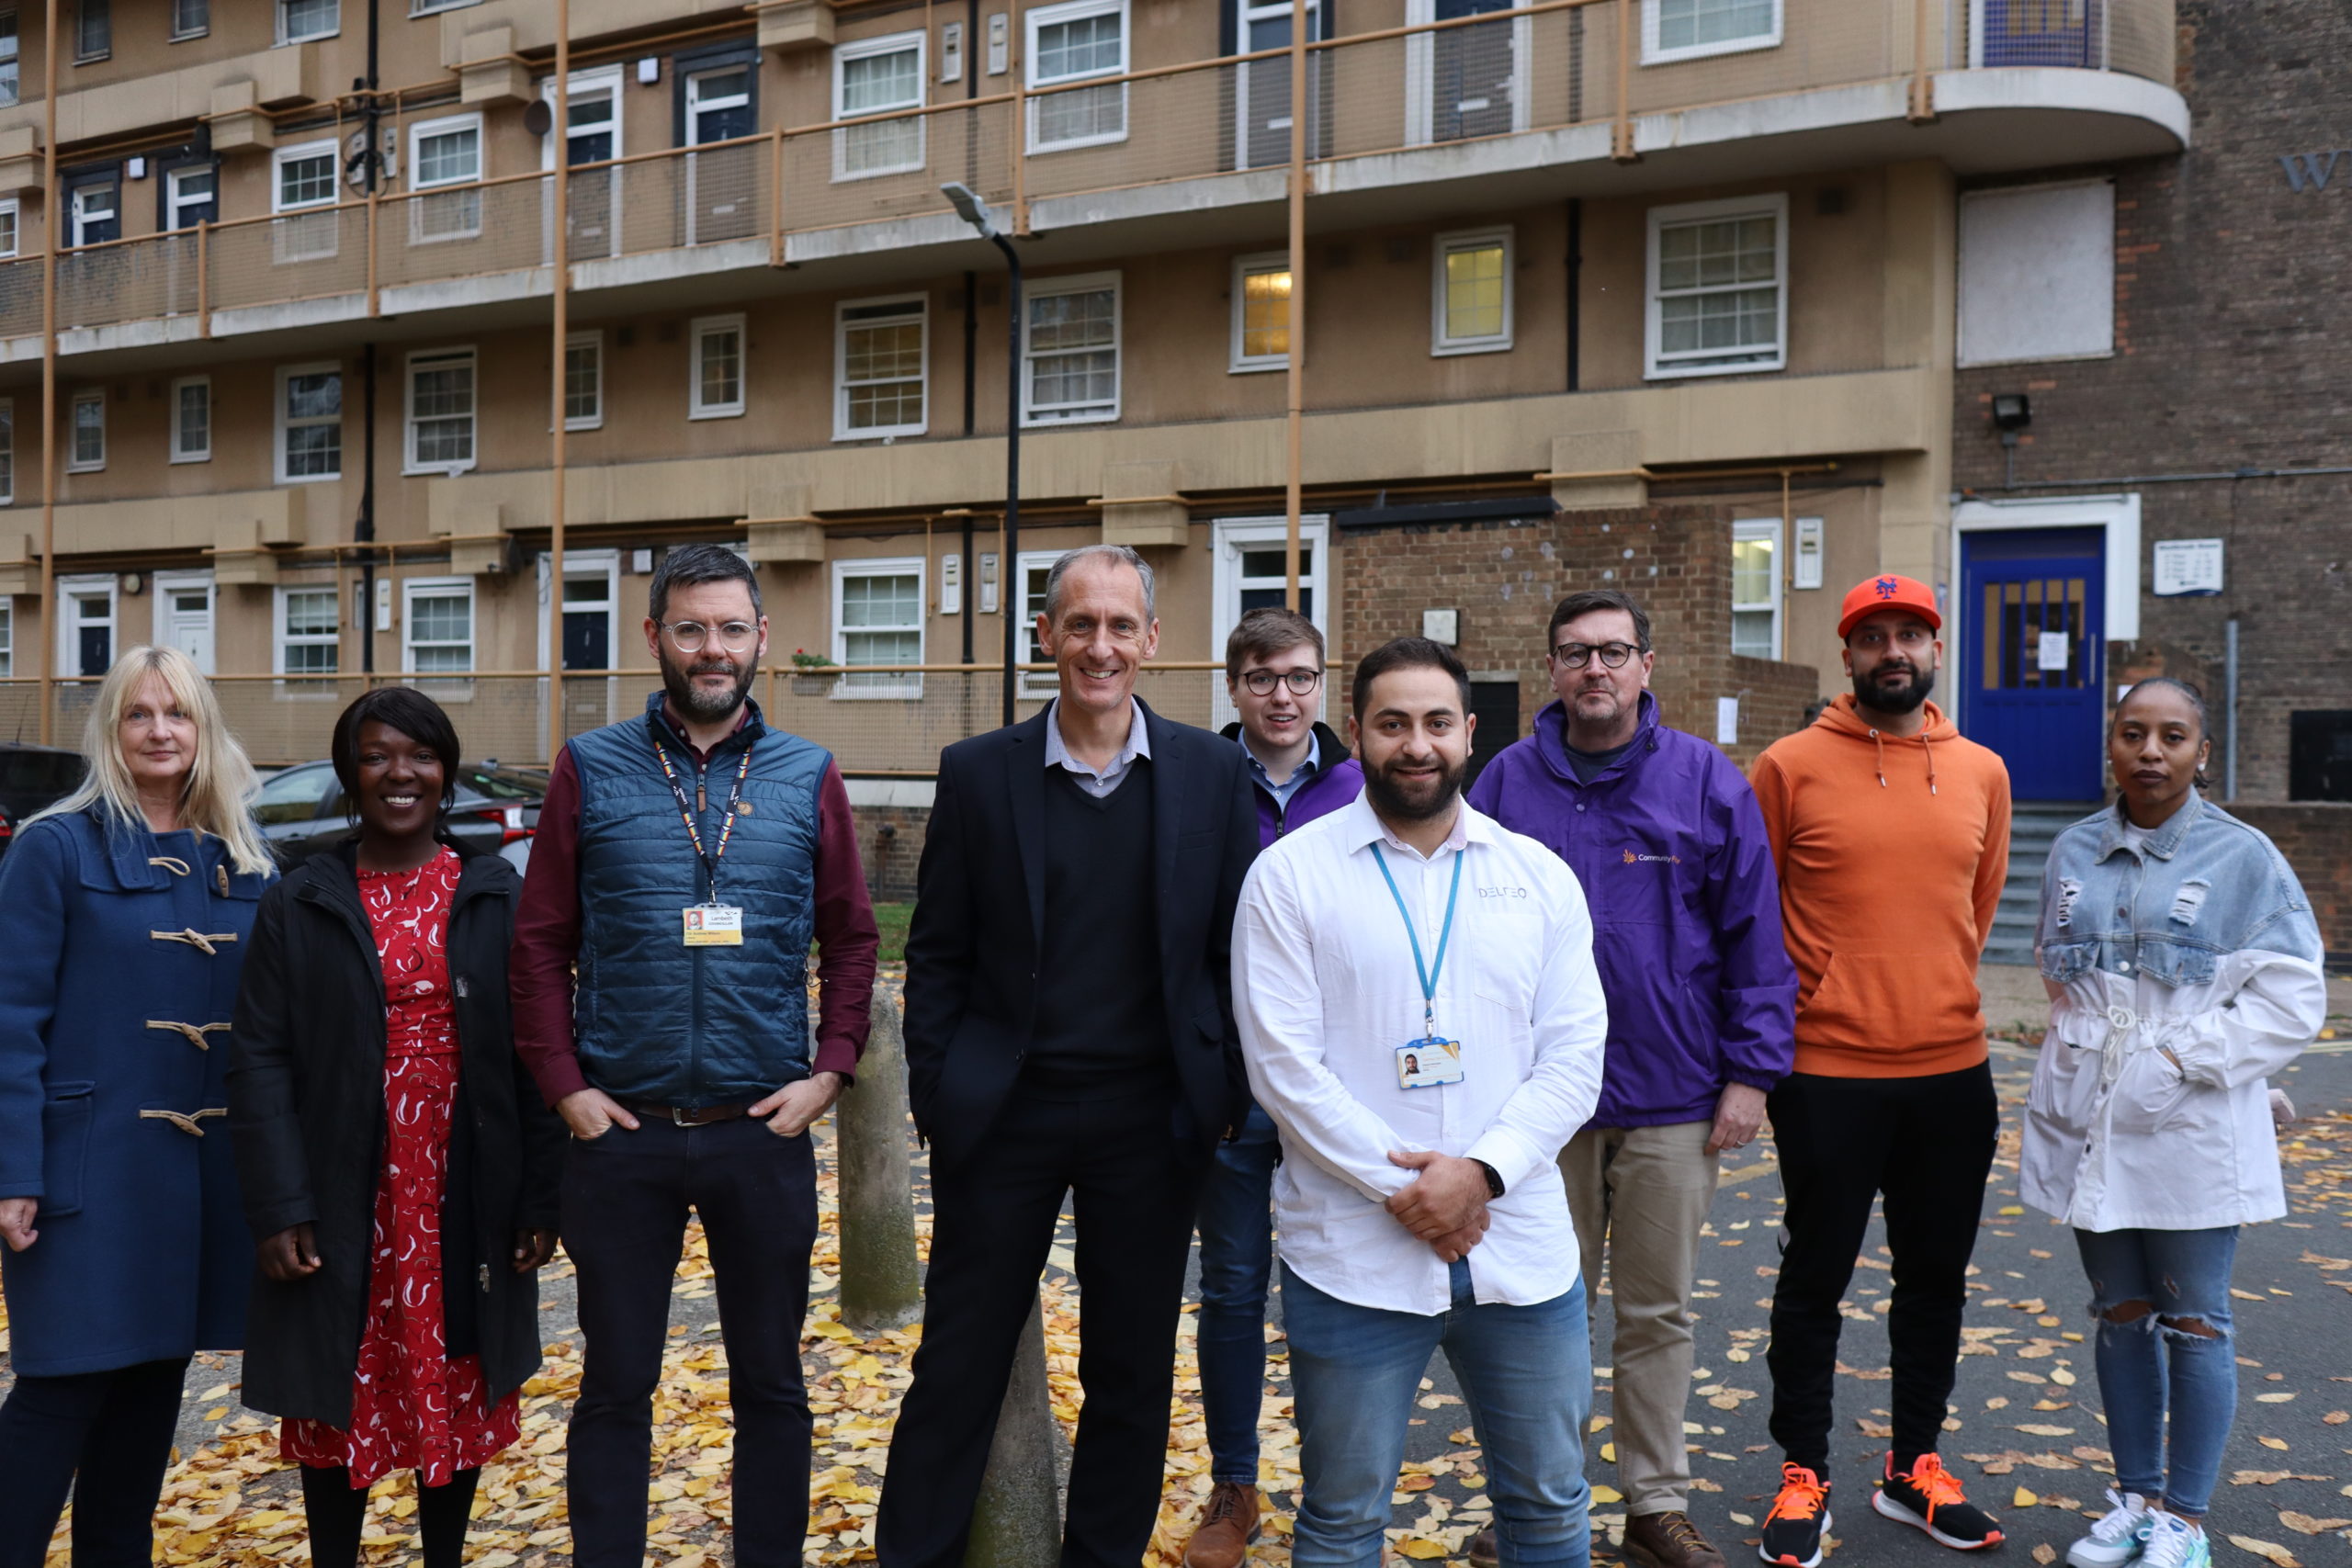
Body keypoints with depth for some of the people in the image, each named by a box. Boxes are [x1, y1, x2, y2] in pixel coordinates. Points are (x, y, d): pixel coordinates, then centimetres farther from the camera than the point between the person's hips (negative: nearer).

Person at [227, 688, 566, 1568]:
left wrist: (541, 1199, -5)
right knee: (340, 1404, 10)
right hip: (344, 1205, 0)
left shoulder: (499, 899, 2)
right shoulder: (300, 906, 1)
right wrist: (279, 1208, -10)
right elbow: (259, 1062, -2)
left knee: (460, 1396, 12)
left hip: (467, 1203, 1)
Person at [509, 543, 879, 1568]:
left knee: (771, 1382, 12)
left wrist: (830, 1071, -4)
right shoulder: (591, 771, 1)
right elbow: (540, 942, 2)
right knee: (615, 1384, 11)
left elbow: (852, 942, 6)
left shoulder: (808, 779, 3)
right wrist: (563, 1086, -5)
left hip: (765, 1132, 1)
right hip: (621, 1131, -1)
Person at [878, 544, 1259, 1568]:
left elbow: (1235, 946, 3)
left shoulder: (1210, 773, -1)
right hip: (1004, 1117, -1)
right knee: (958, 1367, 9)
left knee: (1132, 1373, 13)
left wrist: (1225, 1092, -1)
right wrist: (937, 1091, -3)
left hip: (1150, 1120, 1)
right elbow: (937, 952, 2)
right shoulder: (979, 773, -2)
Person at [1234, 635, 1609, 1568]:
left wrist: (1482, 1172, -13)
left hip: (1522, 1251, 3)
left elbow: (1575, 1055, 1)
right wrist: (1400, 1190, -14)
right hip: (1352, 1259, -2)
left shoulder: (1539, 877, 6)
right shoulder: (1289, 877, -3)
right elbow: (1284, 1067, -8)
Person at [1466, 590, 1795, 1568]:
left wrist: (1751, 1073, -5)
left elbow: (1755, 937, 0)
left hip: (1674, 1103, 0)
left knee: (1659, 1313, 12)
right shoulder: (1507, 783, 0)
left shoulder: (1708, 781, -1)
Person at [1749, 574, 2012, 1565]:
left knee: (1937, 1279, 14)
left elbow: (1980, 902, 17)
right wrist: (1786, 1012, 3)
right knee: (1815, 1279, 6)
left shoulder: (1981, 773, 7)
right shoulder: (1792, 766, -5)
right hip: (1828, 1074, -4)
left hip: (1952, 1072, 4)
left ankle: (1915, 1466, 30)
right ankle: (1803, 1473, 20)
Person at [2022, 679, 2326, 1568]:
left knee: (2193, 1322, 4)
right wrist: (2079, 1055, 8)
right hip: (2090, 1126, 4)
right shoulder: (2074, 853, 7)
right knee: (2121, 1315, 13)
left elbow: (2290, 997, -9)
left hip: (2191, 1130, -4)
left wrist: (2182, 1059, -15)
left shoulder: (2243, 858, -6)